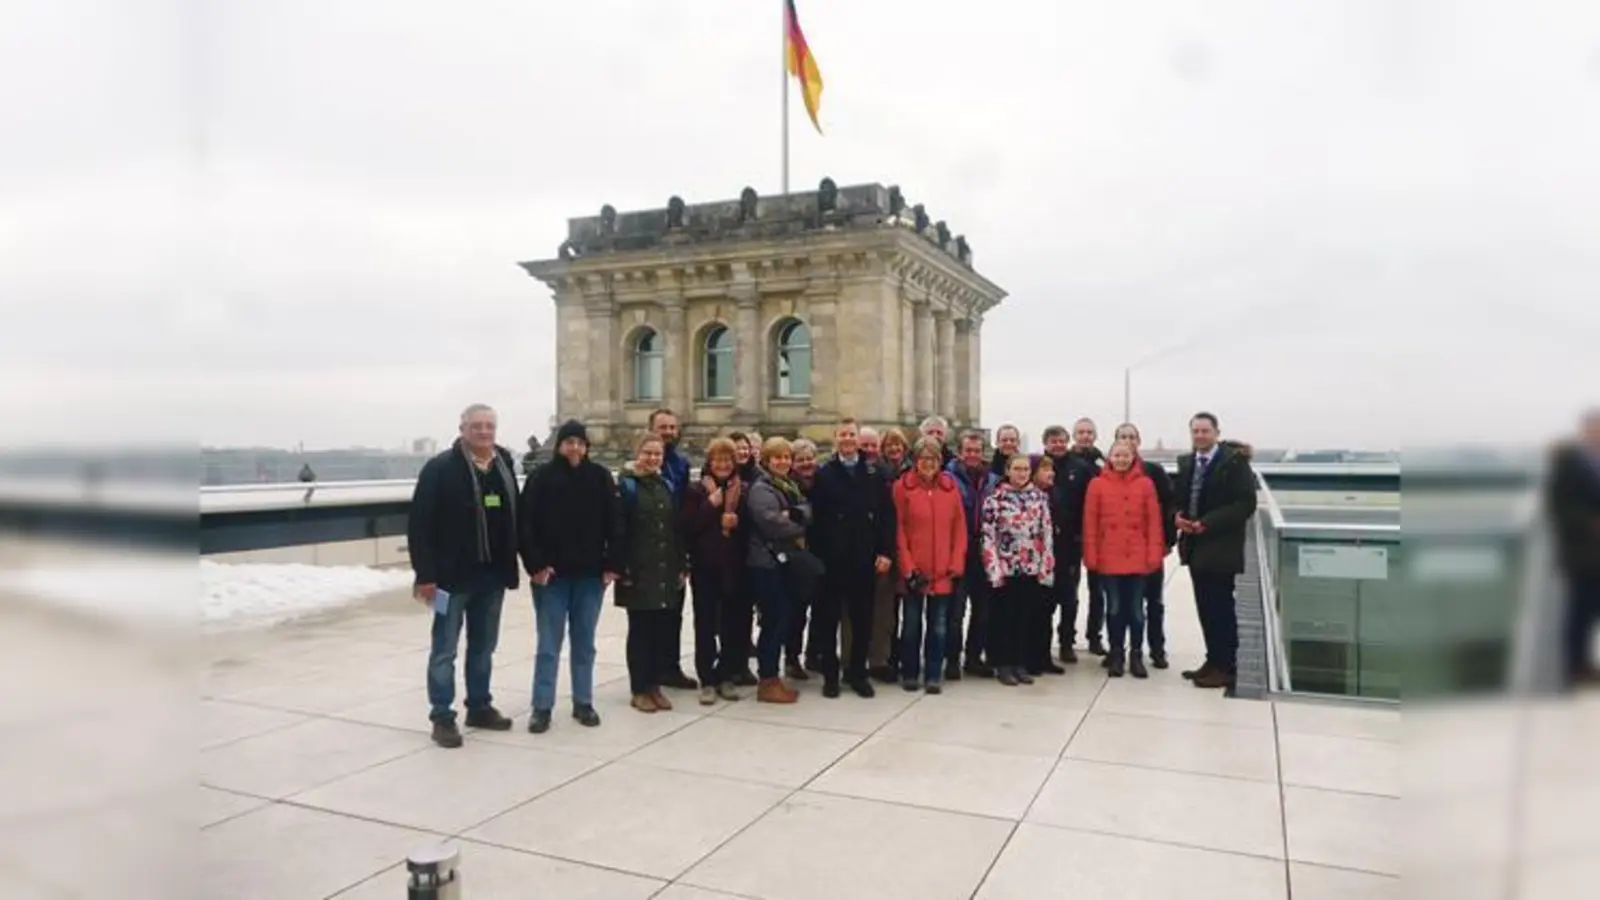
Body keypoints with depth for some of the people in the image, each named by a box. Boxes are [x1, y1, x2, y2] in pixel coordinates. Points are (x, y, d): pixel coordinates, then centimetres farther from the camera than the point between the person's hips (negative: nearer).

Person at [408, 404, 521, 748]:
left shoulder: (504, 465, 8)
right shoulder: (440, 468, -9)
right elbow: (420, 524, -12)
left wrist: (512, 565, 8)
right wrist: (425, 574, -16)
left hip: (493, 574, 6)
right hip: (453, 575, -5)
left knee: (484, 647, 16)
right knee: (444, 650, 3)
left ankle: (480, 707, 29)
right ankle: (442, 717, 13)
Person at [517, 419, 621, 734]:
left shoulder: (600, 476, 2)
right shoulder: (541, 477, -3)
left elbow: (613, 523, 2)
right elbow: (525, 524, -5)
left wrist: (611, 564, -3)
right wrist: (535, 564, -13)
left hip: (590, 574, 2)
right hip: (551, 574, -2)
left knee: (584, 643, 11)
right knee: (548, 645, 3)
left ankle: (583, 703, 22)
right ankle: (542, 707, 12)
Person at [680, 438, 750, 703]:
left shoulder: (744, 491, 7)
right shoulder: (697, 490, 1)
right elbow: (687, 527, -10)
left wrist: (736, 521, -15)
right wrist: (711, 505, -16)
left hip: (734, 567, 2)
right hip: (704, 567, -2)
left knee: (733, 625, 5)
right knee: (705, 626, 1)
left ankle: (726, 677, 19)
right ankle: (707, 681, 9)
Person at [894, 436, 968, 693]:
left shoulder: (951, 486, 5)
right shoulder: (903, 486, -3)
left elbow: (960, 527, 5)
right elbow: (898, 528, -4)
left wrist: (956, 563, -2)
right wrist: (907, 566, -10)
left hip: (943, 570, 2)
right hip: (914, 569, -2)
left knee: (939, 625, 8)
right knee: (911, 623, 10)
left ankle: (932, 675, 18)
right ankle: (909, 673, 22)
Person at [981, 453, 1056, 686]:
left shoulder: (1039, 497, 5)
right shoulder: (995, 498, -6)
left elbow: (1046, 534, 6)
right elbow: (988, 535, -8)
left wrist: (1046, 566, 1)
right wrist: (994, 568, -12)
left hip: (1031, 568, 3)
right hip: (1005, 567, -3)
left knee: (1022, 617, 10)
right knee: (1003, 617, 5)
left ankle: (1018, 663, 20)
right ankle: (1003, 664, 14)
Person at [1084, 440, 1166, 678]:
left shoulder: (1146, 484, 1)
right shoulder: (1097, 484, 0)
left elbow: (1154, 521, 0)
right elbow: (1090, 522, -1)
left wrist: (1155, 553, -6)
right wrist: (1090, 555, -4)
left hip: (1138, 558, 0)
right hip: (1109, 559, 0)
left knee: (1136, 609, 7)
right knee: (1114, 608, 9)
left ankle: (1136, 656, 18)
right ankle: (1116, 655, 19)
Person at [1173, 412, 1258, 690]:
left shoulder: (1235, 460, -10)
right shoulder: (1186, 462, 12)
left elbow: (1245, 504, -16)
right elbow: (1178, 497, 18)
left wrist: (1207, 523, -21)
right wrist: (1177, 516, -5)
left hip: (1220, 547, -7)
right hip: (1194, 545, 7)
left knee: (1221, 608, -2)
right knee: (1205, 607, 12)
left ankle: (1225, 668, 8)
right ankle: (1213, 661, 22)